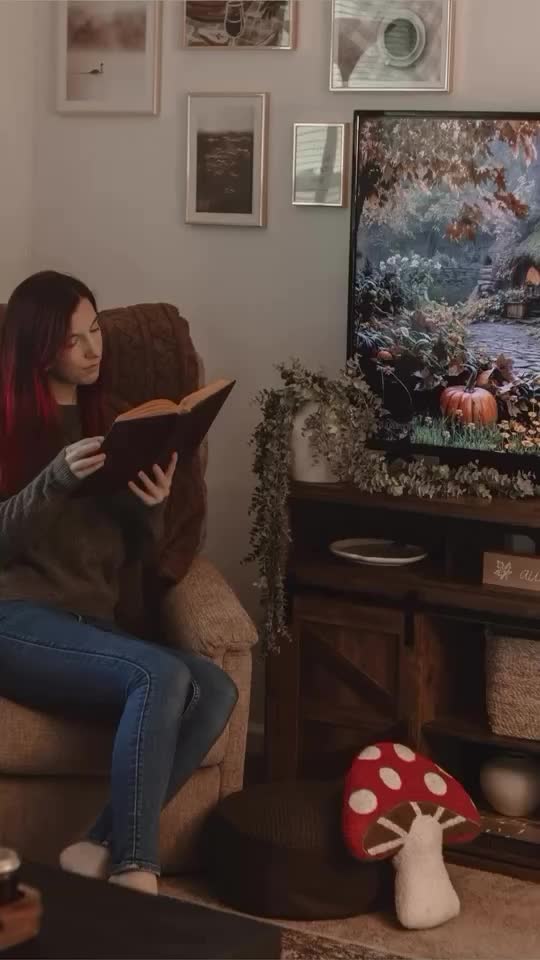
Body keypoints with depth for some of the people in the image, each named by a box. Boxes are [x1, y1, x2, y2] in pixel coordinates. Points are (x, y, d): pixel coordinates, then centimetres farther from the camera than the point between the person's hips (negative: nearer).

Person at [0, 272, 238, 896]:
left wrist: (154, 505, -6)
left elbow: (136, 553, 16)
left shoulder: (106, 422, 19)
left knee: (216, 692, -23)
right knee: (163, 675, -31)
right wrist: (57, 479, -23)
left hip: (92, 625, 6)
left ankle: (99, 850, -26)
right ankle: (134, 872, -31)